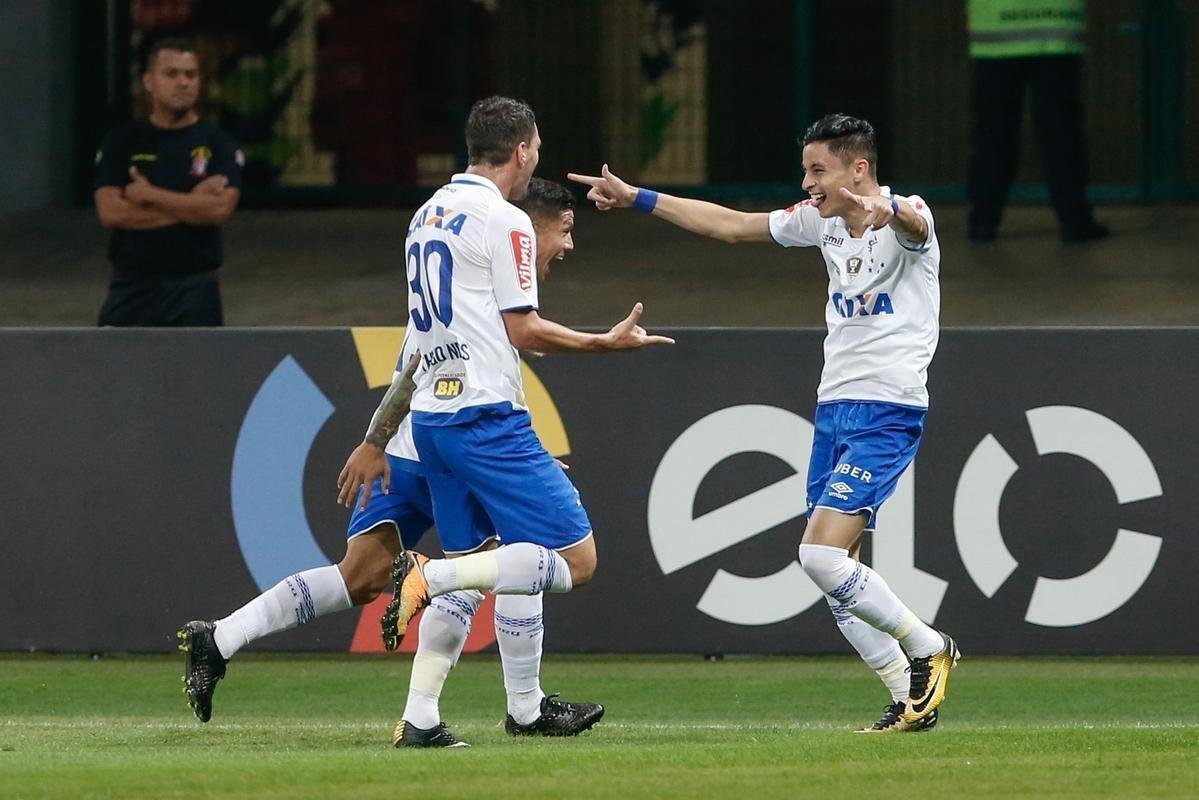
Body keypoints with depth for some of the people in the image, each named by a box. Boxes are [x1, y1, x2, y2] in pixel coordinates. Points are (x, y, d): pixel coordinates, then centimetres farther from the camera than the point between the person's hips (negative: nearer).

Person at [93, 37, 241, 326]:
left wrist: (150, 195, -10)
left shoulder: (217, 144, 2)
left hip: (194, 290, -1)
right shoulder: (122, 142, 5)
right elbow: (109, 212, -8)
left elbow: (220, 208, -14)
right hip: (132, 288, 1)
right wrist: (190, 205, -10)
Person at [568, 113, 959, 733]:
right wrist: (634, 198, 17)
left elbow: (912, 221, -38)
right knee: (832, 573, 4)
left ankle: (926, 648, -1)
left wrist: (884, 210, -62)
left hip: (888, 410, -8)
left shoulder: (905, 222, -13)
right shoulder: (821, 221, 9)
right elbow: (729, 224, 18)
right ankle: (911, 698, 10)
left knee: (821, 554, -18)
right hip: (834, 407, 8)